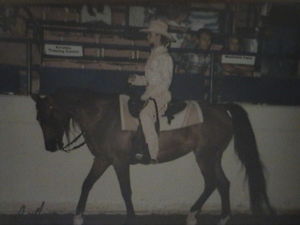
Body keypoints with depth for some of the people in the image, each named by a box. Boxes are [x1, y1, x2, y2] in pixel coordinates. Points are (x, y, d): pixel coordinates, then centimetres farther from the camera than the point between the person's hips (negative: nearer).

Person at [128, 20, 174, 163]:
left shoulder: (165, 57, -5)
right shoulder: (153, 55, 20)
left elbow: (165, 82, -12)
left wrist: (147, 95, -18)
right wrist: (136, 79, 8)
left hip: (161, 95, -9)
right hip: (150, 95, 9)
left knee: (145, 114, -32)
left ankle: (153, 155, -27)